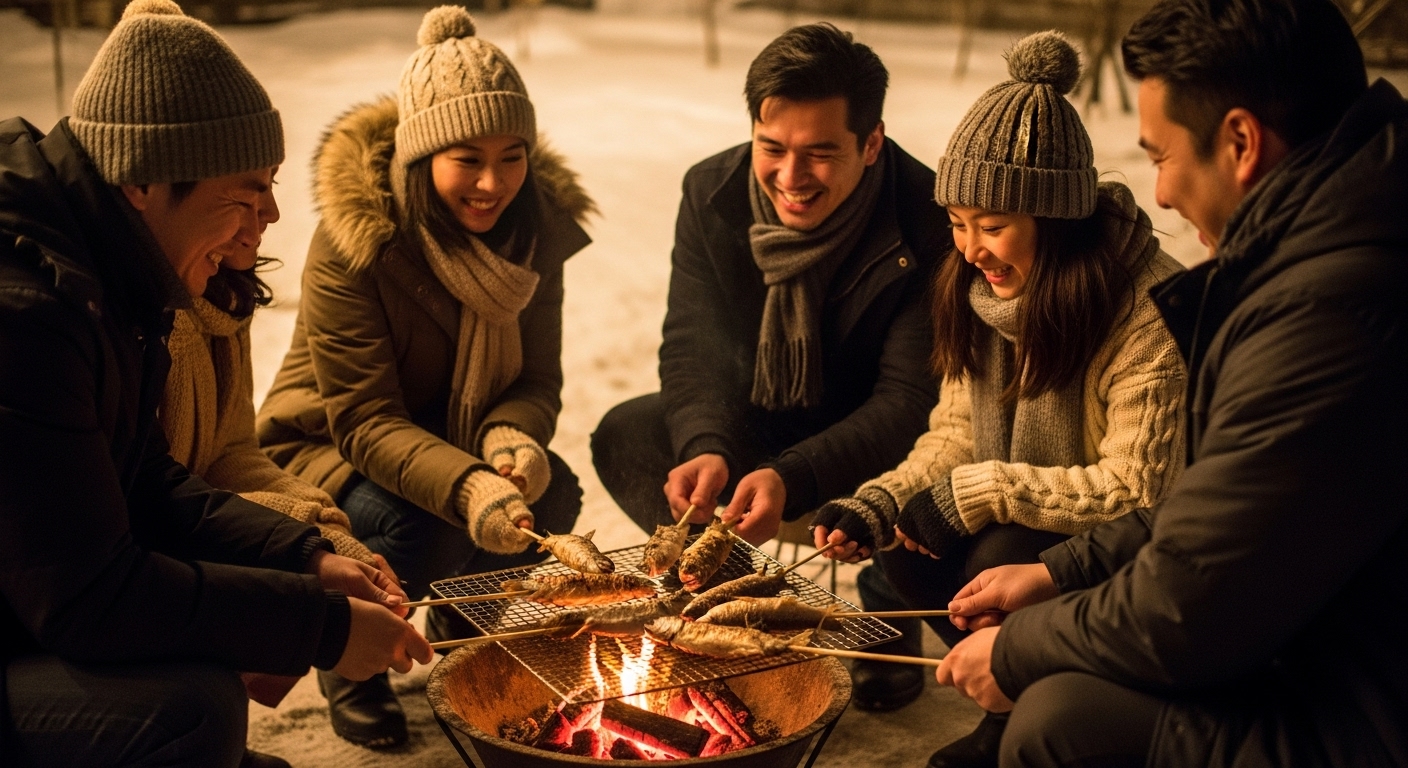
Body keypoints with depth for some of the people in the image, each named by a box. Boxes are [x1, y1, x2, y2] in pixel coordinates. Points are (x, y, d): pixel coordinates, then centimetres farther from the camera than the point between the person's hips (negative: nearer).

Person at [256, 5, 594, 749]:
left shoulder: (538, 225, -13)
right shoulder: (351, 240, -28)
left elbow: (538, 377, -9)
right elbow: (365, 420, -30)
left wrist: (513, 438, -34)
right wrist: (466, 488, -48)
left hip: (452, 434, 5)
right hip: (328, 447, -4)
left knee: (552, 496, -23)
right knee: (412, 529, -33)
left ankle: (463, 628, 9)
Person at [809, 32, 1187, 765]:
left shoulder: (1151, 308, -26)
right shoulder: (982, 287, -4)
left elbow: (1137, 489, -27)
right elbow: (955, 435, 1)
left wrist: (982, 492, -28)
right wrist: (874, 505, -16)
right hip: (1020, 528, 7)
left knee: (1003, 561, -31)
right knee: (902, 540, -17)